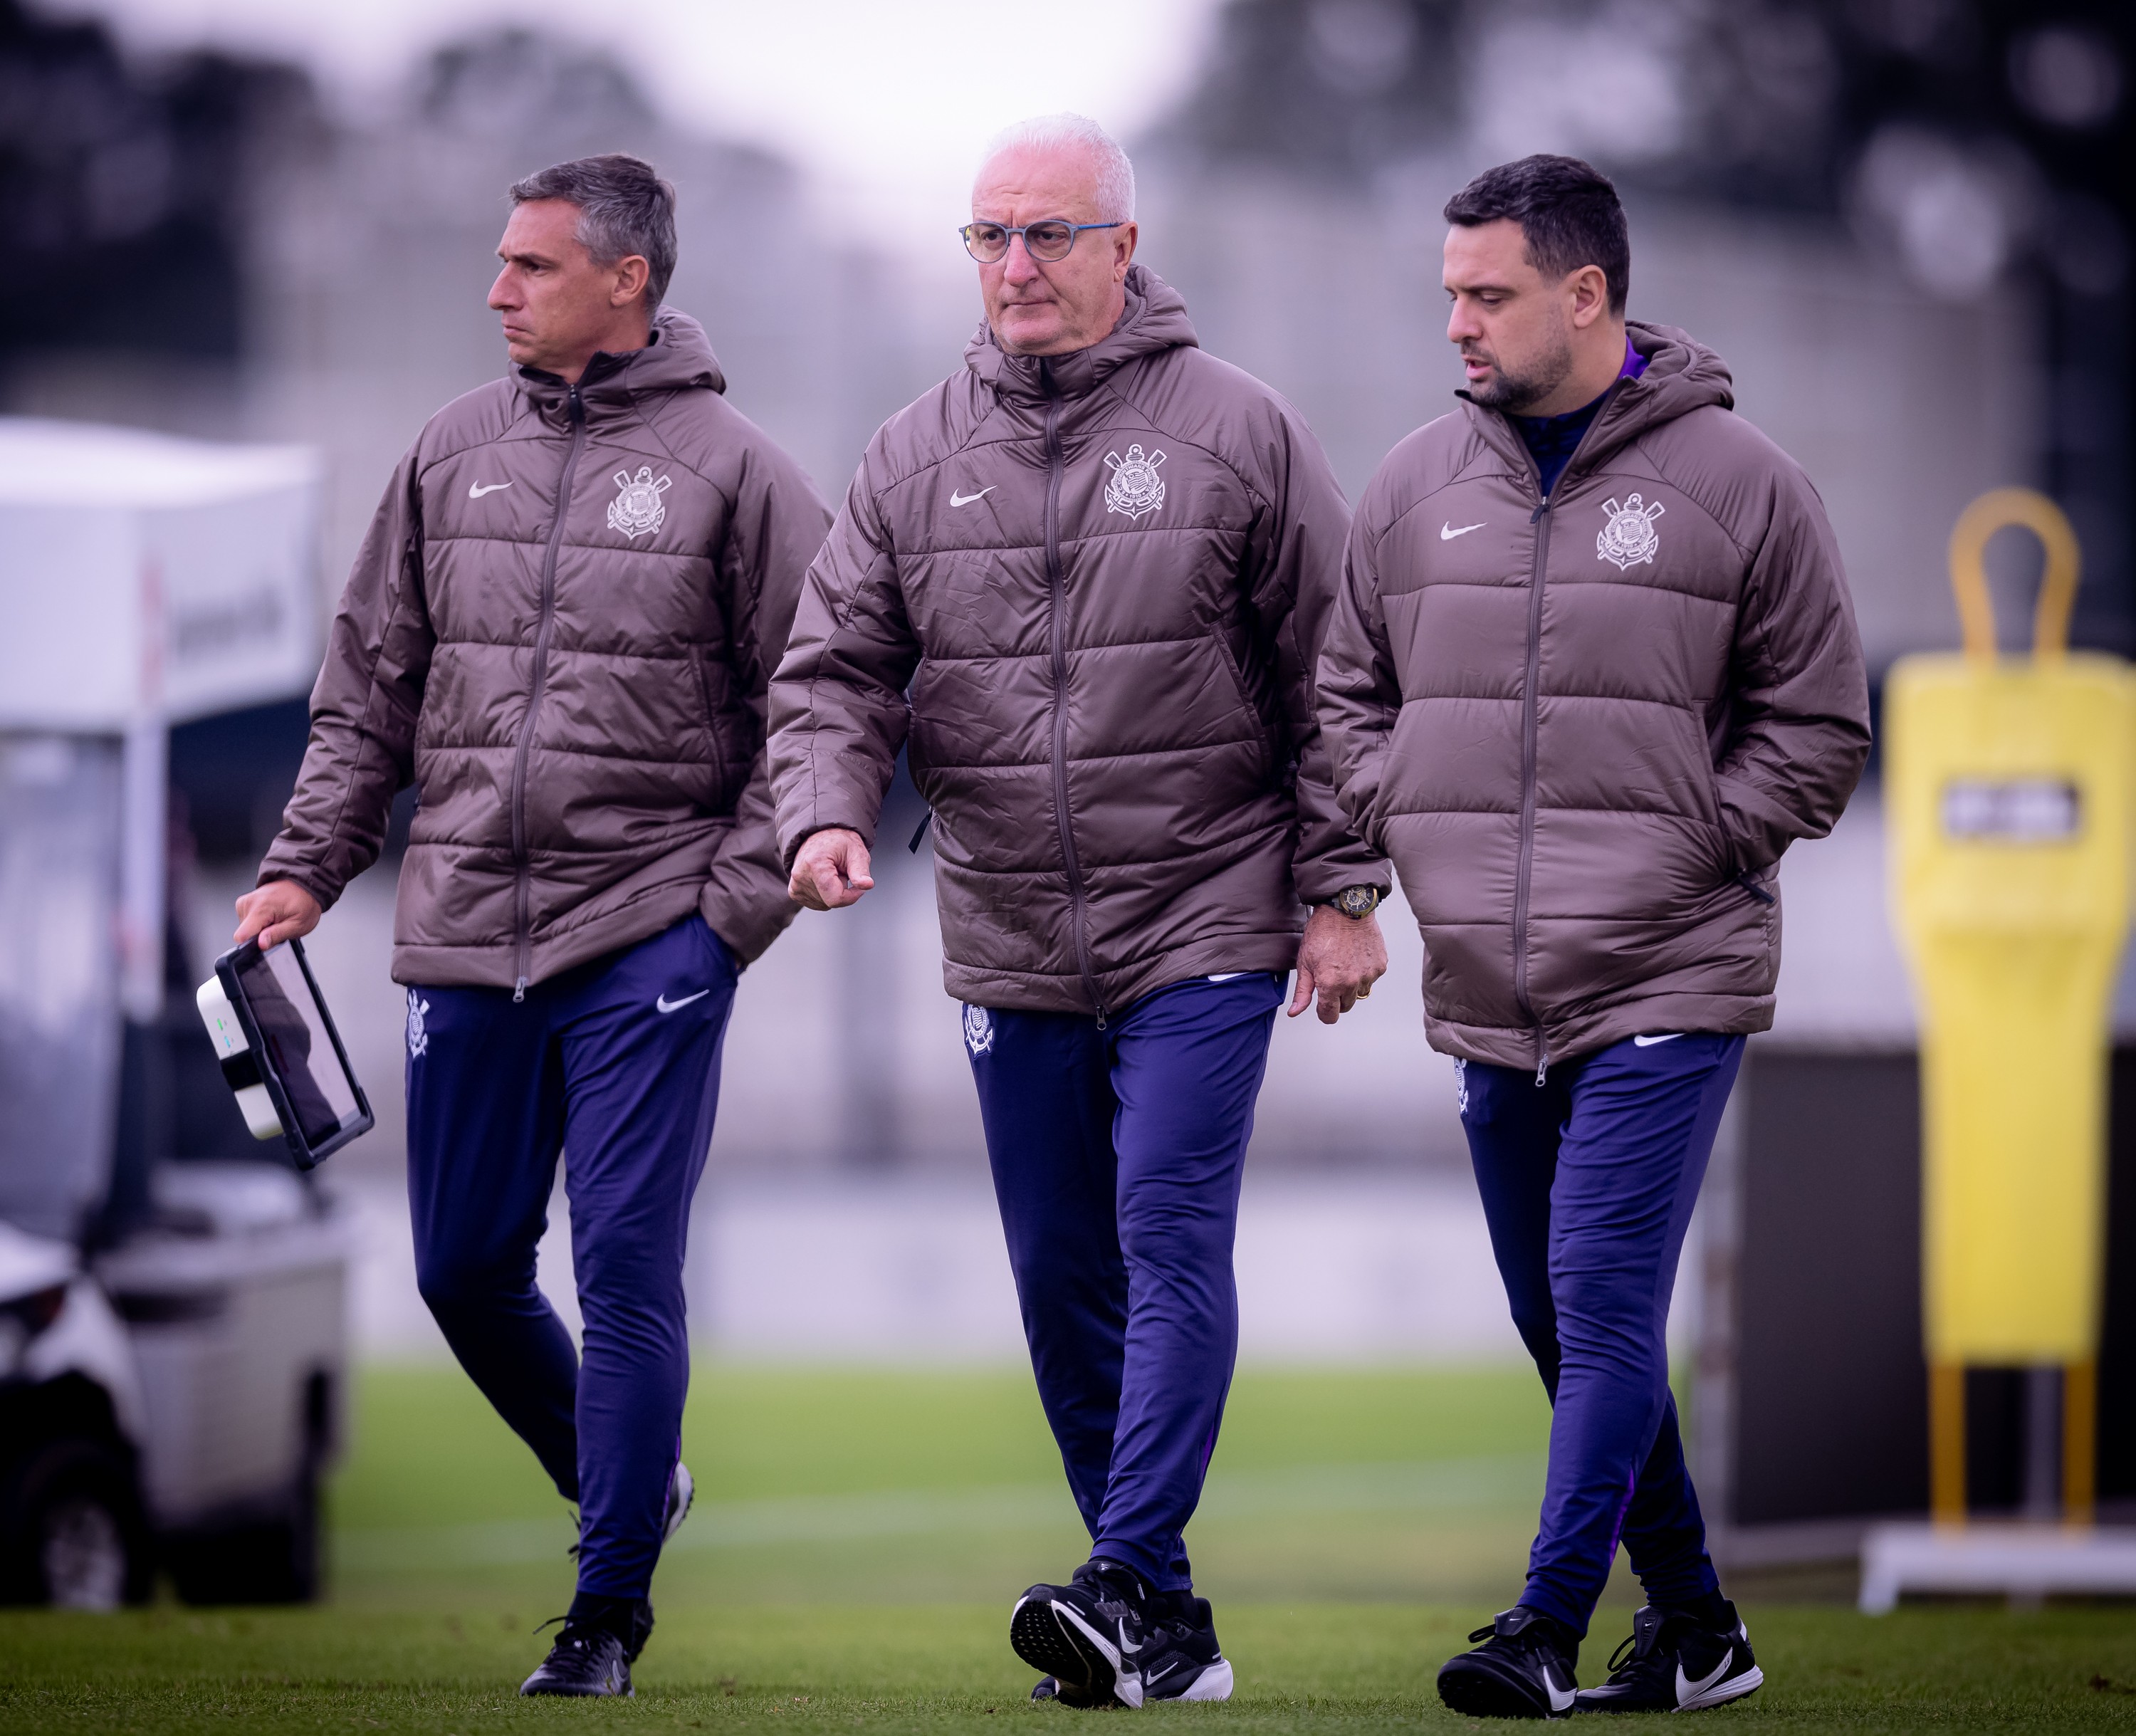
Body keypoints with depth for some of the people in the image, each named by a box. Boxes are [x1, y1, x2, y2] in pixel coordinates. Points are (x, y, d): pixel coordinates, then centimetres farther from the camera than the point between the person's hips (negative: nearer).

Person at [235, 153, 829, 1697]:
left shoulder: (731, 470, -3)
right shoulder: (456, 453, 10)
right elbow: (370, 688, 16)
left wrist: (739, 897, -9)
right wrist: (308, 866, 6)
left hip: (651, 940, -5)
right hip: (468, 935, 5)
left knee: (627, 1267, -7)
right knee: (466, 1269, 8)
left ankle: (613, 1600, 3)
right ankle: (628, 1481, 31)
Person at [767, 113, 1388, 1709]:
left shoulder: (1239, 431, -2)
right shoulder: (917, 457, 7)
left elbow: (1331, 681, 0)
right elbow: (836, 668, 7)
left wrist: (1341, 892, -4)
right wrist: (828, 808, -13)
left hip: (1205, 922, -4)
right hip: (1012, 946, 4)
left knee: (1171, 1239, -14)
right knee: (1063, 1277, 7)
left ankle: (1134, 1587, -17)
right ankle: (1156, 1625, 15)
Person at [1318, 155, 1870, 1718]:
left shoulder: (1738, 483, -3)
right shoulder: (1419, 487, 8)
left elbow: (1816, 726, 1)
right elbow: (1351, 690, 19)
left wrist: (1681, 848, -8)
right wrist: (1405, 828, 4)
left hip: (1664, 987, -5)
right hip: (1487, 992, 5)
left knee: (1603, 1303, -13)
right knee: (1560, 1323, 10)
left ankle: (1549, 1628, -11)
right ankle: (1693, 1626, 21)